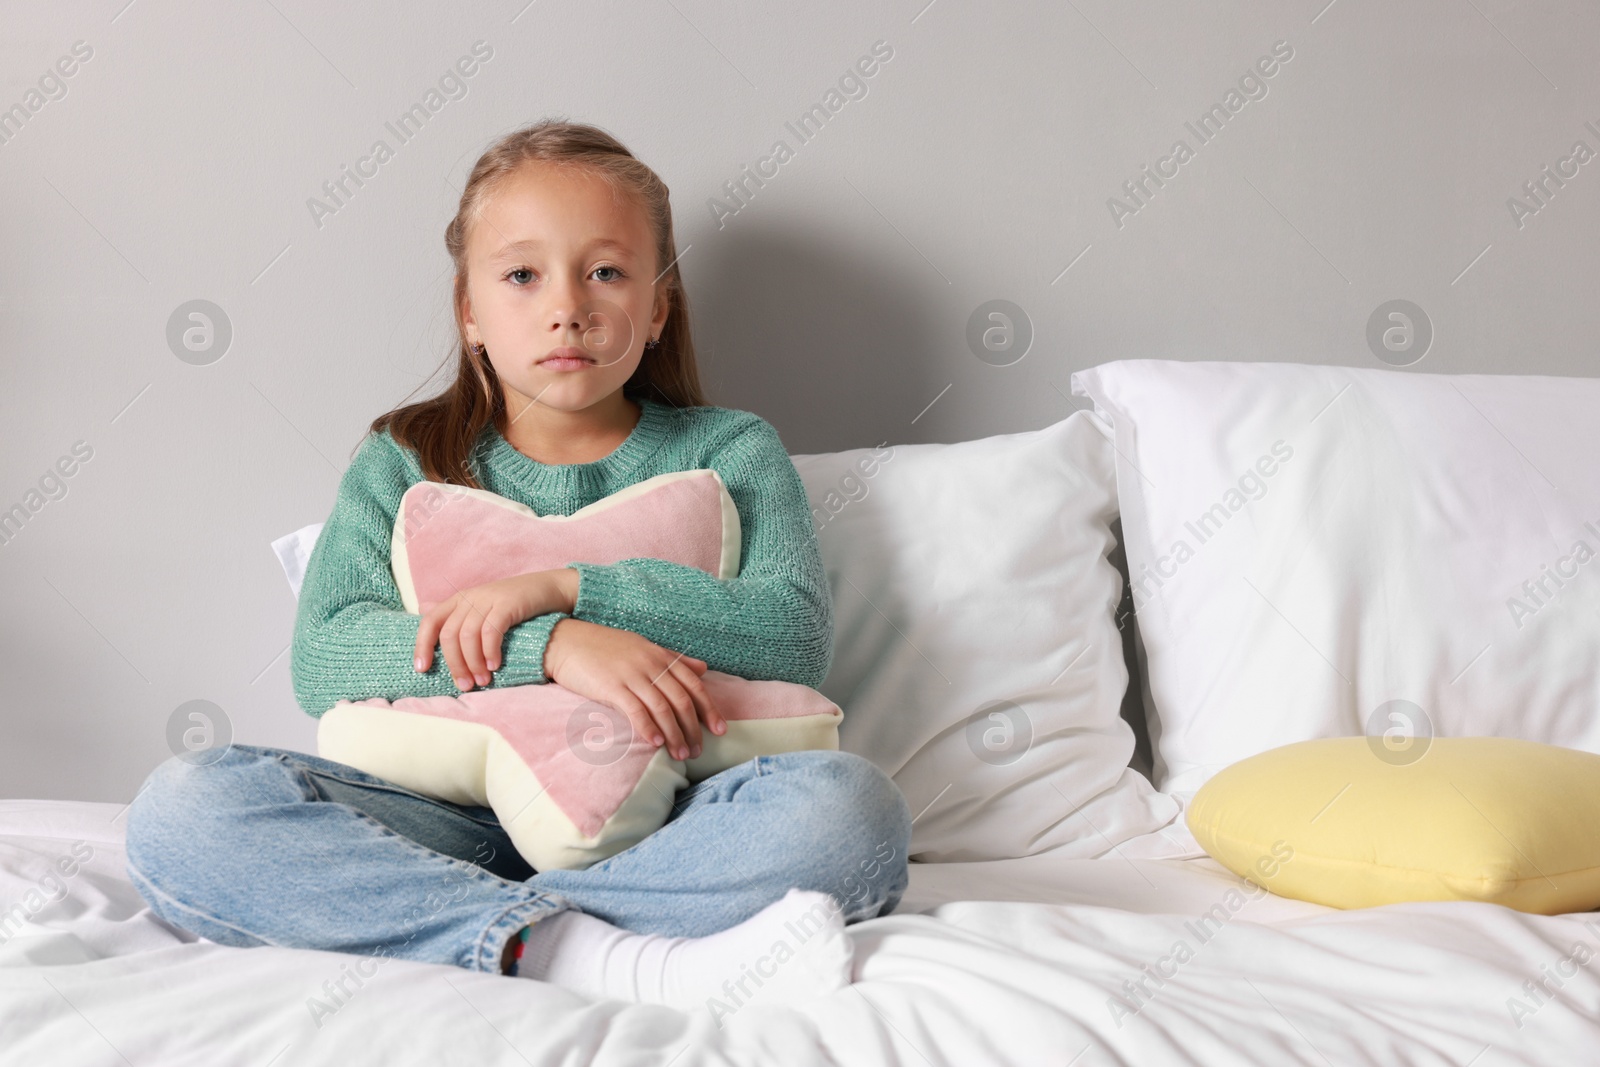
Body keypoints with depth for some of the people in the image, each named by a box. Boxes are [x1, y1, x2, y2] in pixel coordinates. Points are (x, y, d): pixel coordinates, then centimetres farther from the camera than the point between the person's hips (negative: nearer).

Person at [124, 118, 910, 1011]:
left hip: (649, 818, 0)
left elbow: (797, 634, -8)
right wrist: (553, 645, -21)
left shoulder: (729, 452, 11)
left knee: (851, 806, -31)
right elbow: (322, 658, -6)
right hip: (453, 817, 1)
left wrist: (566, 585, -16)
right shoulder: (405, 462, 12)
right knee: (181, 811, -25)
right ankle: (589, 954, -36)